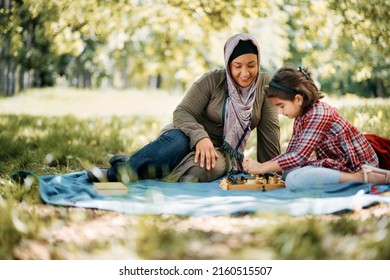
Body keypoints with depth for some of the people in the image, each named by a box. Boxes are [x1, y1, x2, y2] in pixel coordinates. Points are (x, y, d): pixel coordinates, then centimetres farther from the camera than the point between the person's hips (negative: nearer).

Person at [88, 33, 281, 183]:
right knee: (177, 142, -40)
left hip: (223, 153, 1)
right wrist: (200, 136, -35)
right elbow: (182, 112, -16)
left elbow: (269, 128, -3)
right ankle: (117, 172, -36)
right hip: (193, 138, -1)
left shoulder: (265, 85, -5)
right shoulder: (212, 81, -10)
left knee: (213, 167, -38)